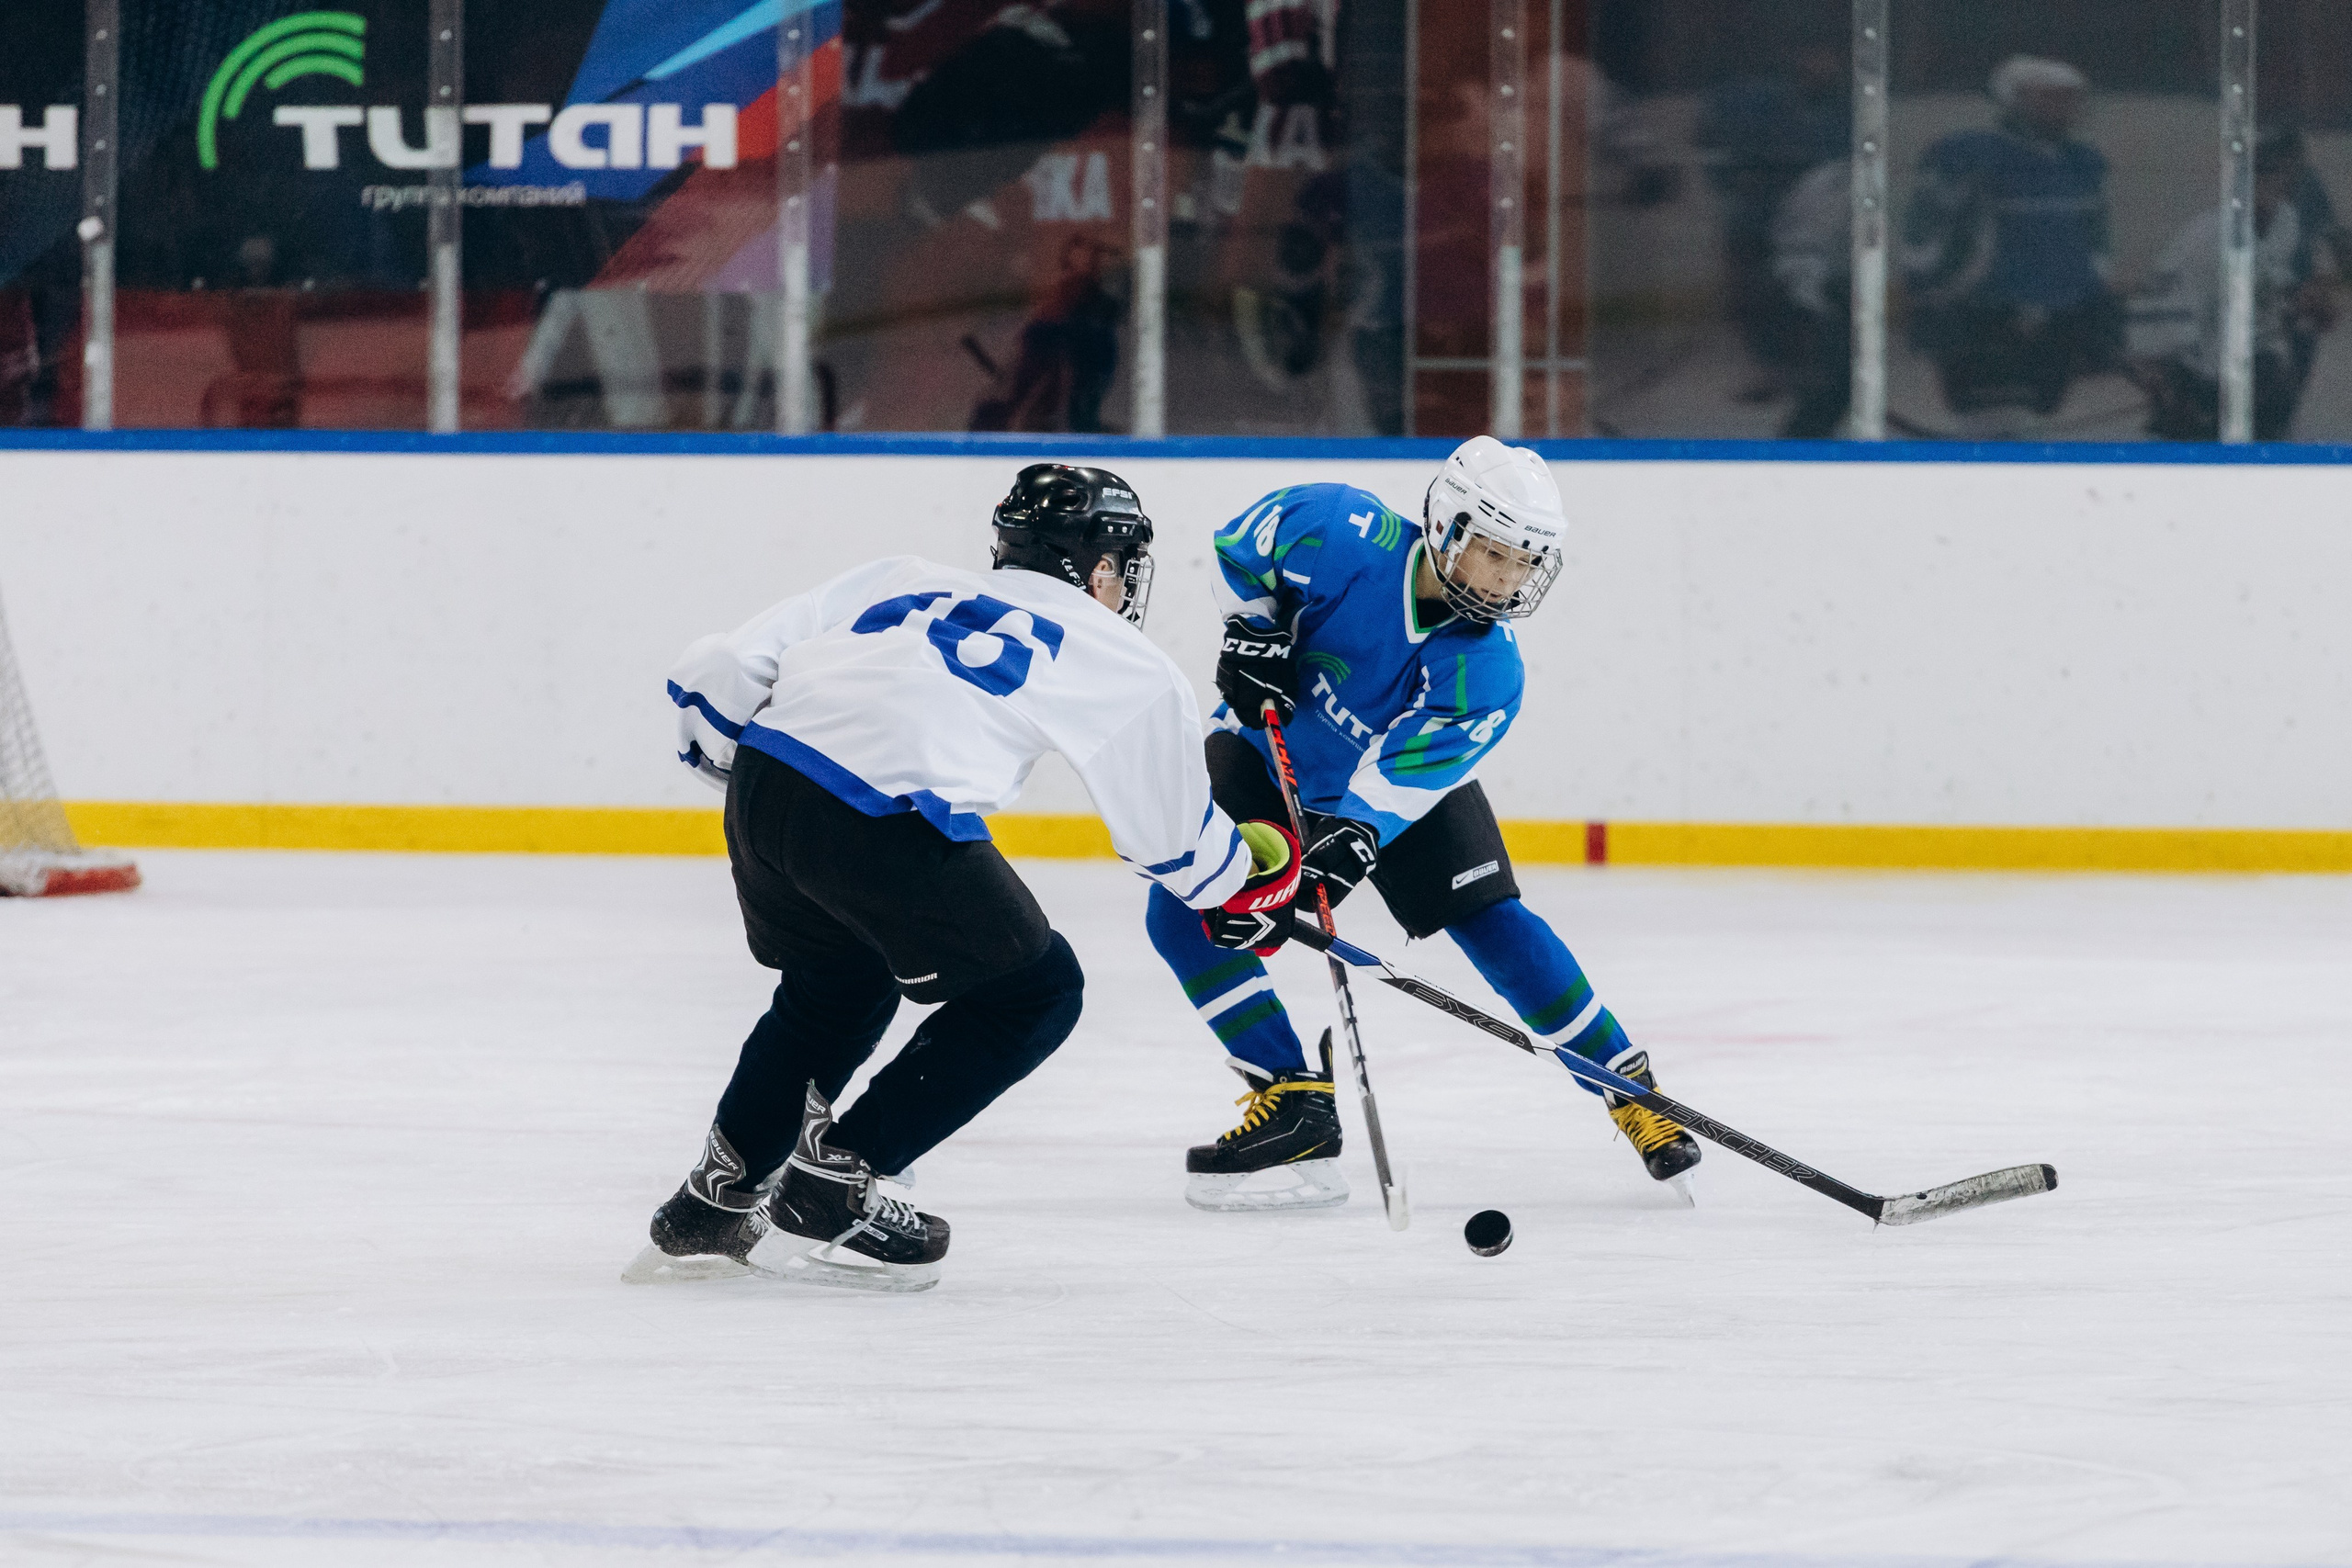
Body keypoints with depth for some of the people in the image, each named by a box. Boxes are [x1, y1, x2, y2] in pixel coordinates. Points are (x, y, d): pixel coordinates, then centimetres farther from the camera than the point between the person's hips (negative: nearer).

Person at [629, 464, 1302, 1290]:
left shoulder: (905, 581, 28)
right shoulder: (1126, 666, 18)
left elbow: (722, 671, 22)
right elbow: (1177, 841, 29)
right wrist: (1260, 861, 49)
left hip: (761, 785, 6)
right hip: (889, 819, -6)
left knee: (837, 987, 32)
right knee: (1034, 993, 15)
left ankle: (709, 1207, 32)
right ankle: (830, 1187, 11)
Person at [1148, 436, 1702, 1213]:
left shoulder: (1486, 673, -29)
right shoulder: (1339, 532, -31)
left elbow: (1388, 786, -35)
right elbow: (1242, 547, -11)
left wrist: (1343, 842, -50)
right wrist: (1253, 631, -23)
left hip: (1410, 774, -1)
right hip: (1273, 742, 1)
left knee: (1495, 925, -9)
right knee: (1182, 910, -16)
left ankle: (1634, 1096, 5)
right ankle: (1292, 1104, -12)